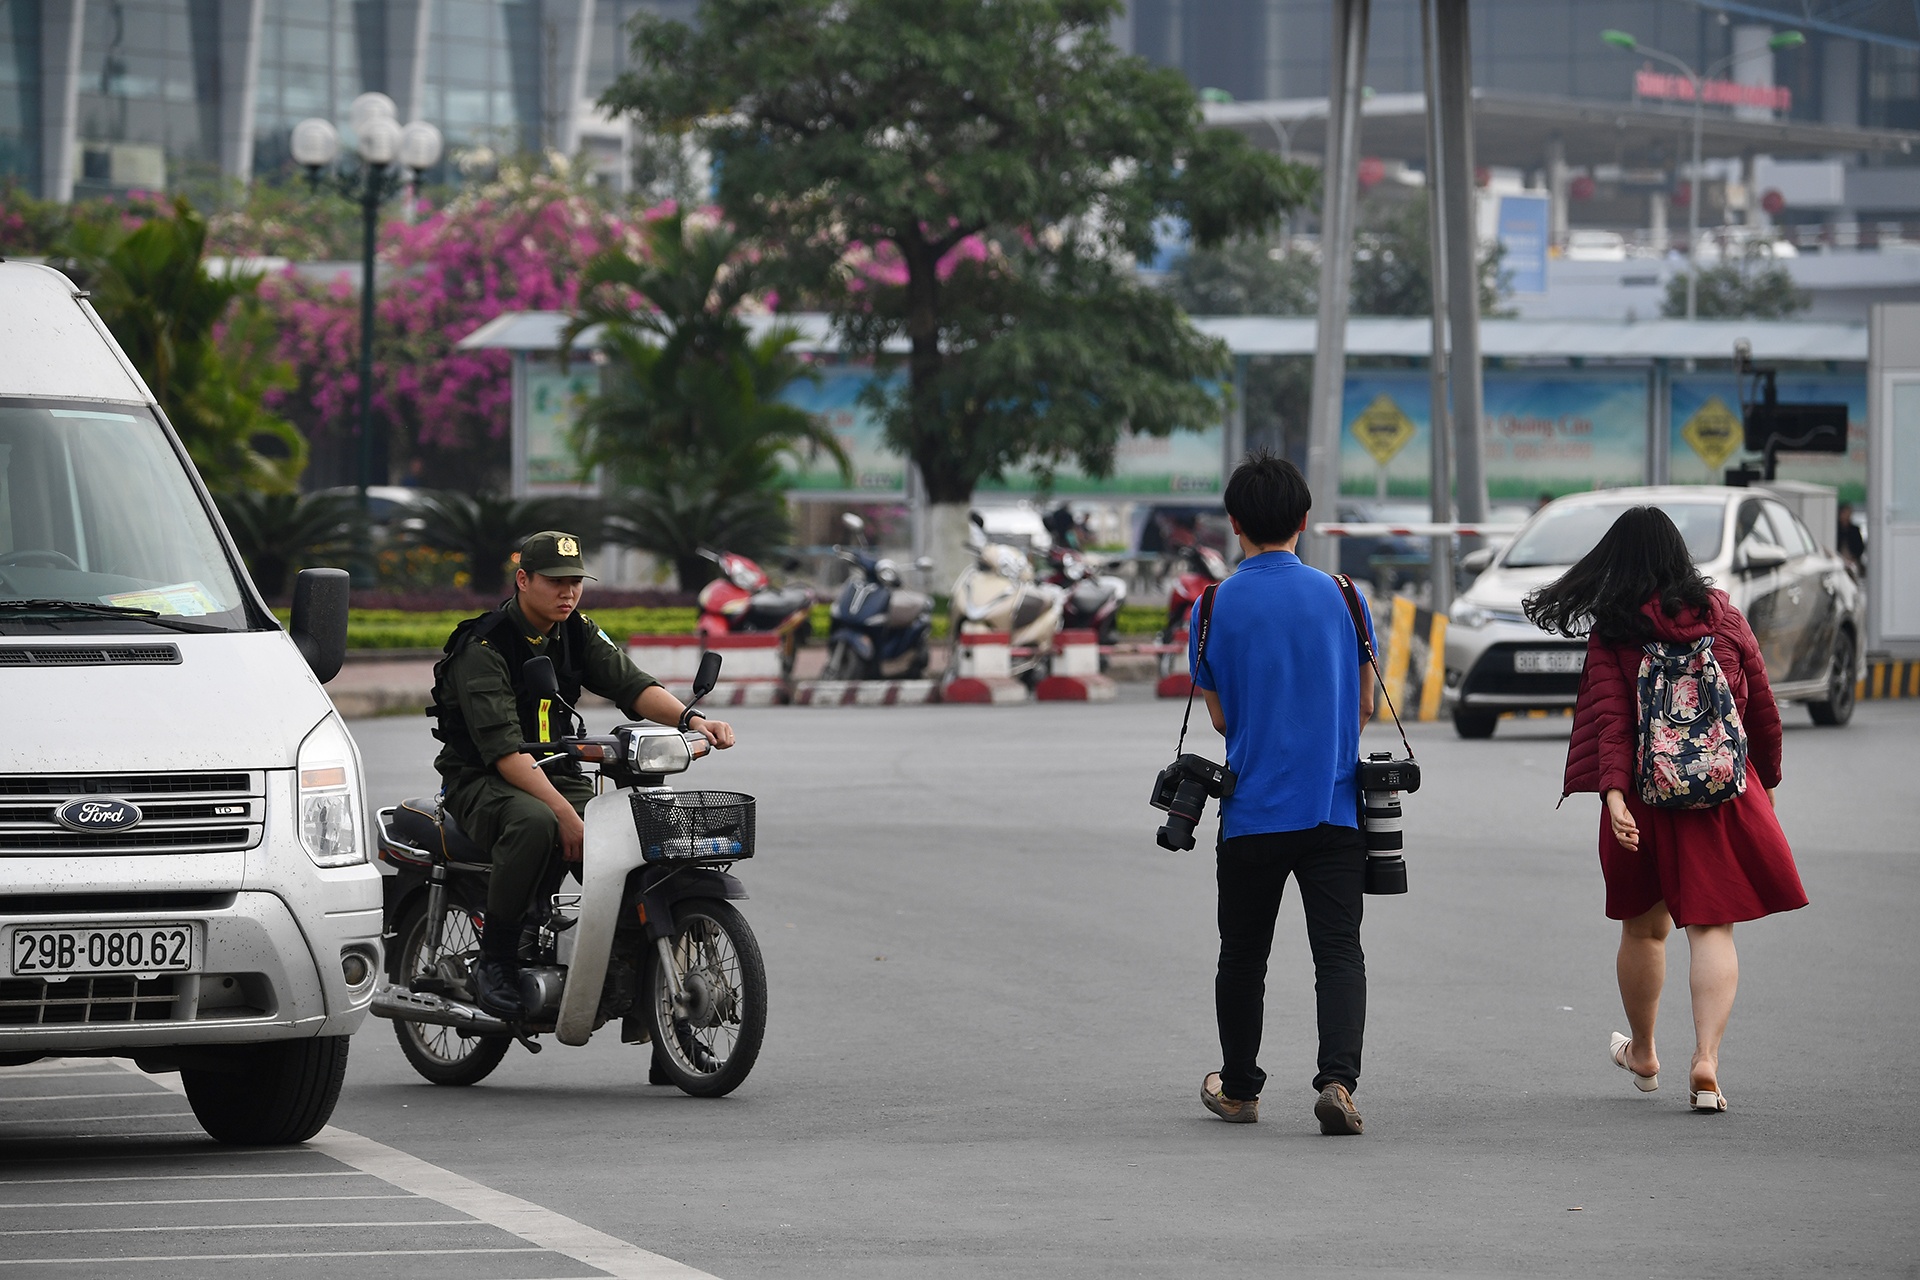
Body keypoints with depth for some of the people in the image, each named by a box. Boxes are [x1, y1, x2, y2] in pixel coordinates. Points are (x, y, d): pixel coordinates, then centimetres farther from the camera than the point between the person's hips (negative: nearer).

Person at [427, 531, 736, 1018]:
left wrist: (690, 718, -27)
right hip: (482, 780, -6)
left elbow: (631, 684, -6)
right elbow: (504, 750, -25)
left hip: (556, 774, 6)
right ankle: (495, 960, -26)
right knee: (537, 824, -38)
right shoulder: (484, 648, -16)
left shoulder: (577, 632, 6)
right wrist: (565, 813, -34)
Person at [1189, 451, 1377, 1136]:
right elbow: (1364, 705, 8)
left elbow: (1221, 715, 4)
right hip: (1336, 809, 0)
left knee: (1244, 955, 14)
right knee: (1339, 950, -1)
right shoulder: (1343, 597, -1)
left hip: (1252, 810, 0)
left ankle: (1238, 1088, 26)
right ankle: (1338, 1079, -19)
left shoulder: (1215, 608, -4)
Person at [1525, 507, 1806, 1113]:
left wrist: (1614, 793, -21)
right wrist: (1766, 780, 19)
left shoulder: (1611, 631, -3)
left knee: (1643, 926, 17)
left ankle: (1642, 1053, 35)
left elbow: (1611, 718, -14)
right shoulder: (1721, 615, 2)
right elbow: (1762, 709, 7)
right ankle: (1706, 1061, -16)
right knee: (1711, 926, -1)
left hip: (1645, 793, 0)